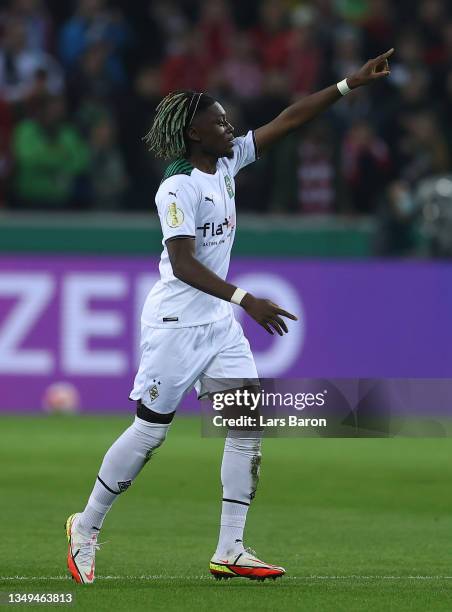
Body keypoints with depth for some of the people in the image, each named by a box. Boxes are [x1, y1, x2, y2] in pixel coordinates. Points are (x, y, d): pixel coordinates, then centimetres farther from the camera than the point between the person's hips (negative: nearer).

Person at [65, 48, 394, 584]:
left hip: (218, 321, 8)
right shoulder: (178, 188, -18)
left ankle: (229, 550, 0)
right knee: (150, 430, -1)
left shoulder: (227, 162, 4)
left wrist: (351, 83, 0)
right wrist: (245, 299, -34)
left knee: (249, 424, -1)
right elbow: (183, 264, -26)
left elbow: (289, 120, 6)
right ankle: (86, 528, 17)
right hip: (176, 322, -8)